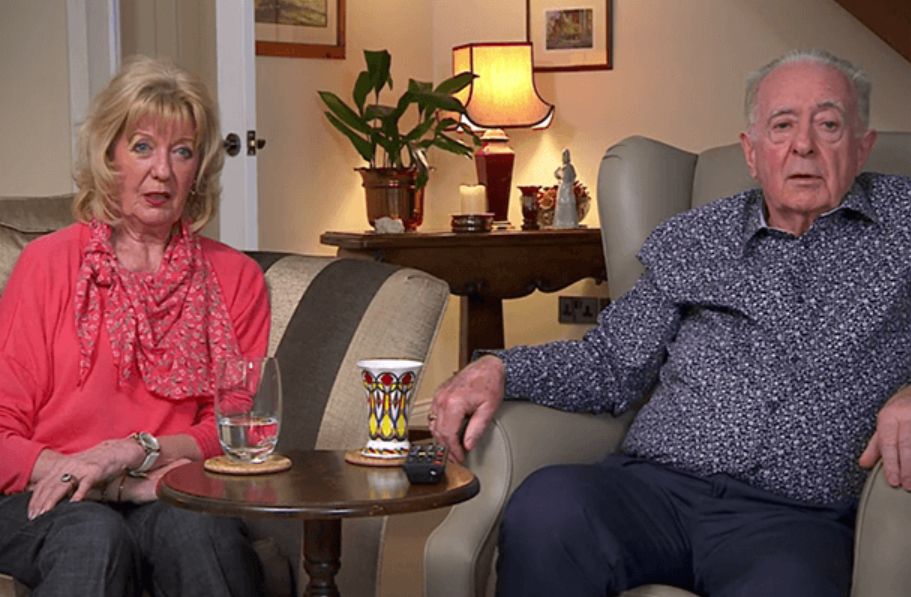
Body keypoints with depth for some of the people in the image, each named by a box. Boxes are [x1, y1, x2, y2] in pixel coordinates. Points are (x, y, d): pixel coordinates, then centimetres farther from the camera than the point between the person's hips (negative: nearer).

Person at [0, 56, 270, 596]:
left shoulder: (237, 278, 11)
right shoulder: (48, 263, 4)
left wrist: (137, 450, -12)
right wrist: (121, 487, -14)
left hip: (179, 497, 2)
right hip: (52, 503, -1)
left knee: (200, 528, -34)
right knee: (95, 536, -36)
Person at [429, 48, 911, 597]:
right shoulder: (690, 242, 19)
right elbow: (614, 365, 19)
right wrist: (500, 369, 2)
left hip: (796, 516, -3)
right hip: (657, 484, 3)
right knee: (548, 503, -31)